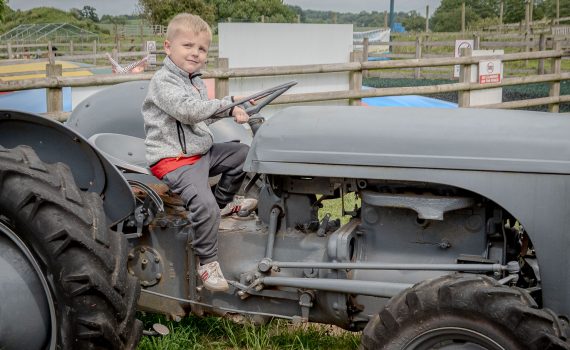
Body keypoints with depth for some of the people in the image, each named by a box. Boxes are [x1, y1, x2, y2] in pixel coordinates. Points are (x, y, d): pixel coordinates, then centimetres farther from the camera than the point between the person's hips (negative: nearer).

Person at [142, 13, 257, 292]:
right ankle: (207, 262, -12)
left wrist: (229, 113, 8)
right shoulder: (163, 81, -14)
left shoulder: (195, 82, 17)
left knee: (243, 153, 15)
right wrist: (227, 104, -19)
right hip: (174, 160, -10)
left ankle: (223, 201, 28)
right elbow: (188, 111, -28)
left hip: (201, 151, 10)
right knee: (205, 206, -29)